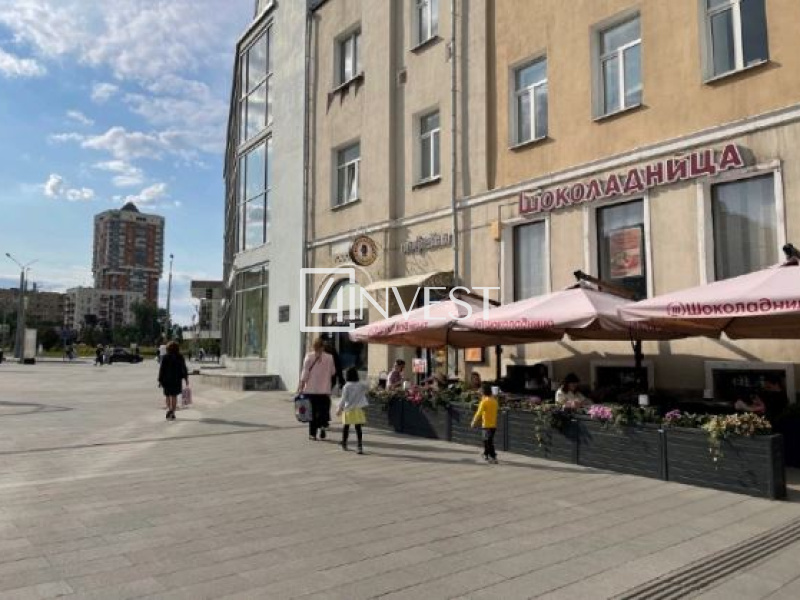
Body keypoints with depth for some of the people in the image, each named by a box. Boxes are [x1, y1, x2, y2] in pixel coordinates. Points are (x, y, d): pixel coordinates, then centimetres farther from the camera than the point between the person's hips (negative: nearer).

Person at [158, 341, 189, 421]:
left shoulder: (165, 357, -6)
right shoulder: (180, 357, -2)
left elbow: (161, 369, -7)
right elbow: (184, 368, 0)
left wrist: (160, 380, -2)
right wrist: (186, 378, 8)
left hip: (166, 379, -1)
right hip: (177, 379, 1)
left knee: (168, 395, 14)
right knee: (174, 396, 8)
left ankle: (169, 408, -10)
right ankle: (172, 414, 7)